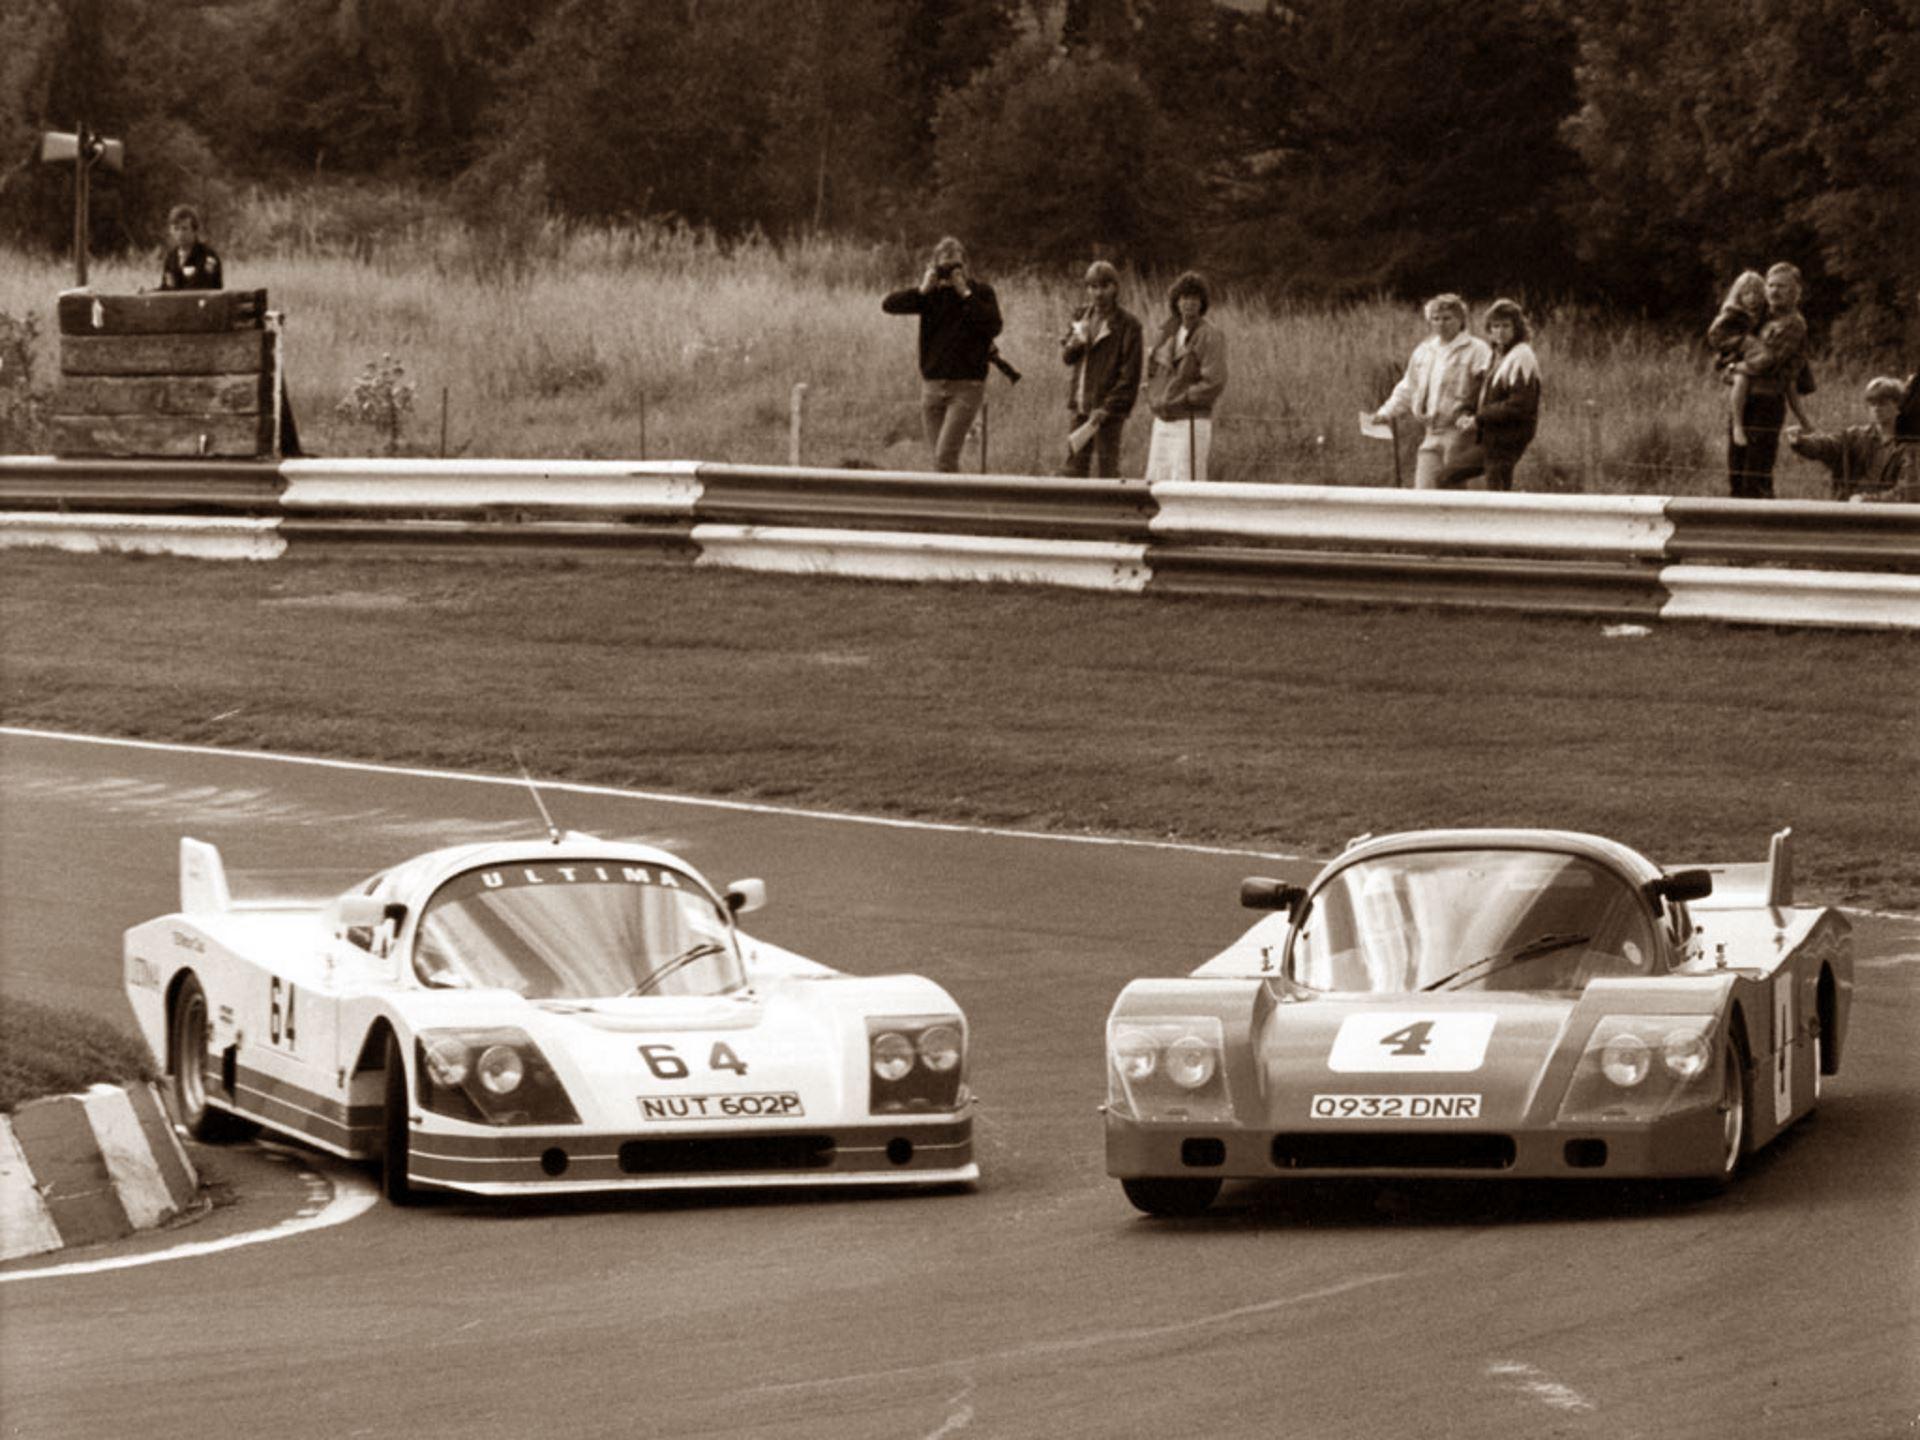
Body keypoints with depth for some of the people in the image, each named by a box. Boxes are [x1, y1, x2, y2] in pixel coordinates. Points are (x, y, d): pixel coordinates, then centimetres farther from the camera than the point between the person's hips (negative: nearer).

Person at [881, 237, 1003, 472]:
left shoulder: (981, 291, -1)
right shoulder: (931, 292, 8)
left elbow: (994, 326, -17)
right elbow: (888, 305, -2)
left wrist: (965, 294, -17)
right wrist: (922, 290, -13)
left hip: (966, 385, -5)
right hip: (932, 384, 5)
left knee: (945, 457, -16)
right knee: (939, 459, 7)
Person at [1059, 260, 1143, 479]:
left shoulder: (1128, 325, -8)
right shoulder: (1081, 317, 11)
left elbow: (1130, 376, -10)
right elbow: (1066, 358, 14)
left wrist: (1106, 409, -15)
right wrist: (1074, 344, -11)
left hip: (1109, 410, -6)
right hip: (1081, 406, 6)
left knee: (1106, 468, -6)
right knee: (1074, 467, 6)